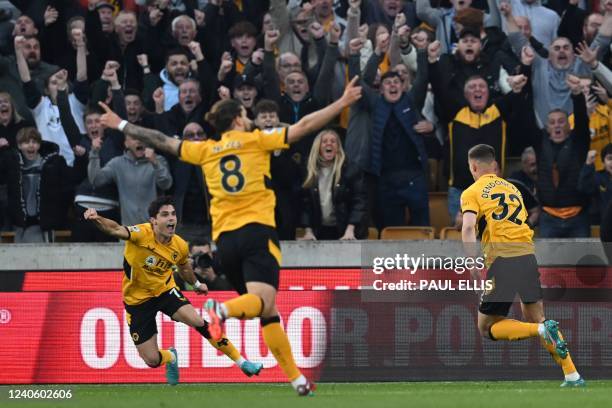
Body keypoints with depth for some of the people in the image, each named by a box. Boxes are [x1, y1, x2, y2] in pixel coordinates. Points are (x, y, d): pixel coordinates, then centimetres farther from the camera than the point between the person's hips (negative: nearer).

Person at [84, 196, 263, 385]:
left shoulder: (180, 246, -9)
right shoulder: (142, 234, -26)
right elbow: (116, 230, -46)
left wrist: (196, 284, 32)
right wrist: (97, 220, -67)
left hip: (165, 290, 3)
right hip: (137, 299, -3)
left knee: (198, 321, -23)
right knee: (152, 360, -4)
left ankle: (240, 361, -8)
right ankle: (171, 357, 37)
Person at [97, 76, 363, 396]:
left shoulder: (205, 150, 14)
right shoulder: (256, 140, 5)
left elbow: (163, 142, 19)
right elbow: (303, 127, 1)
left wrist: (121, 125, 30)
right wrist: (343, 103, 5)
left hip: (225, 238, 5)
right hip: (257, 230, -5)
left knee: (267, 311, 9)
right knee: (263, 299, -20)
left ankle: (297, 380, 4)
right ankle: (221, 310, -52)